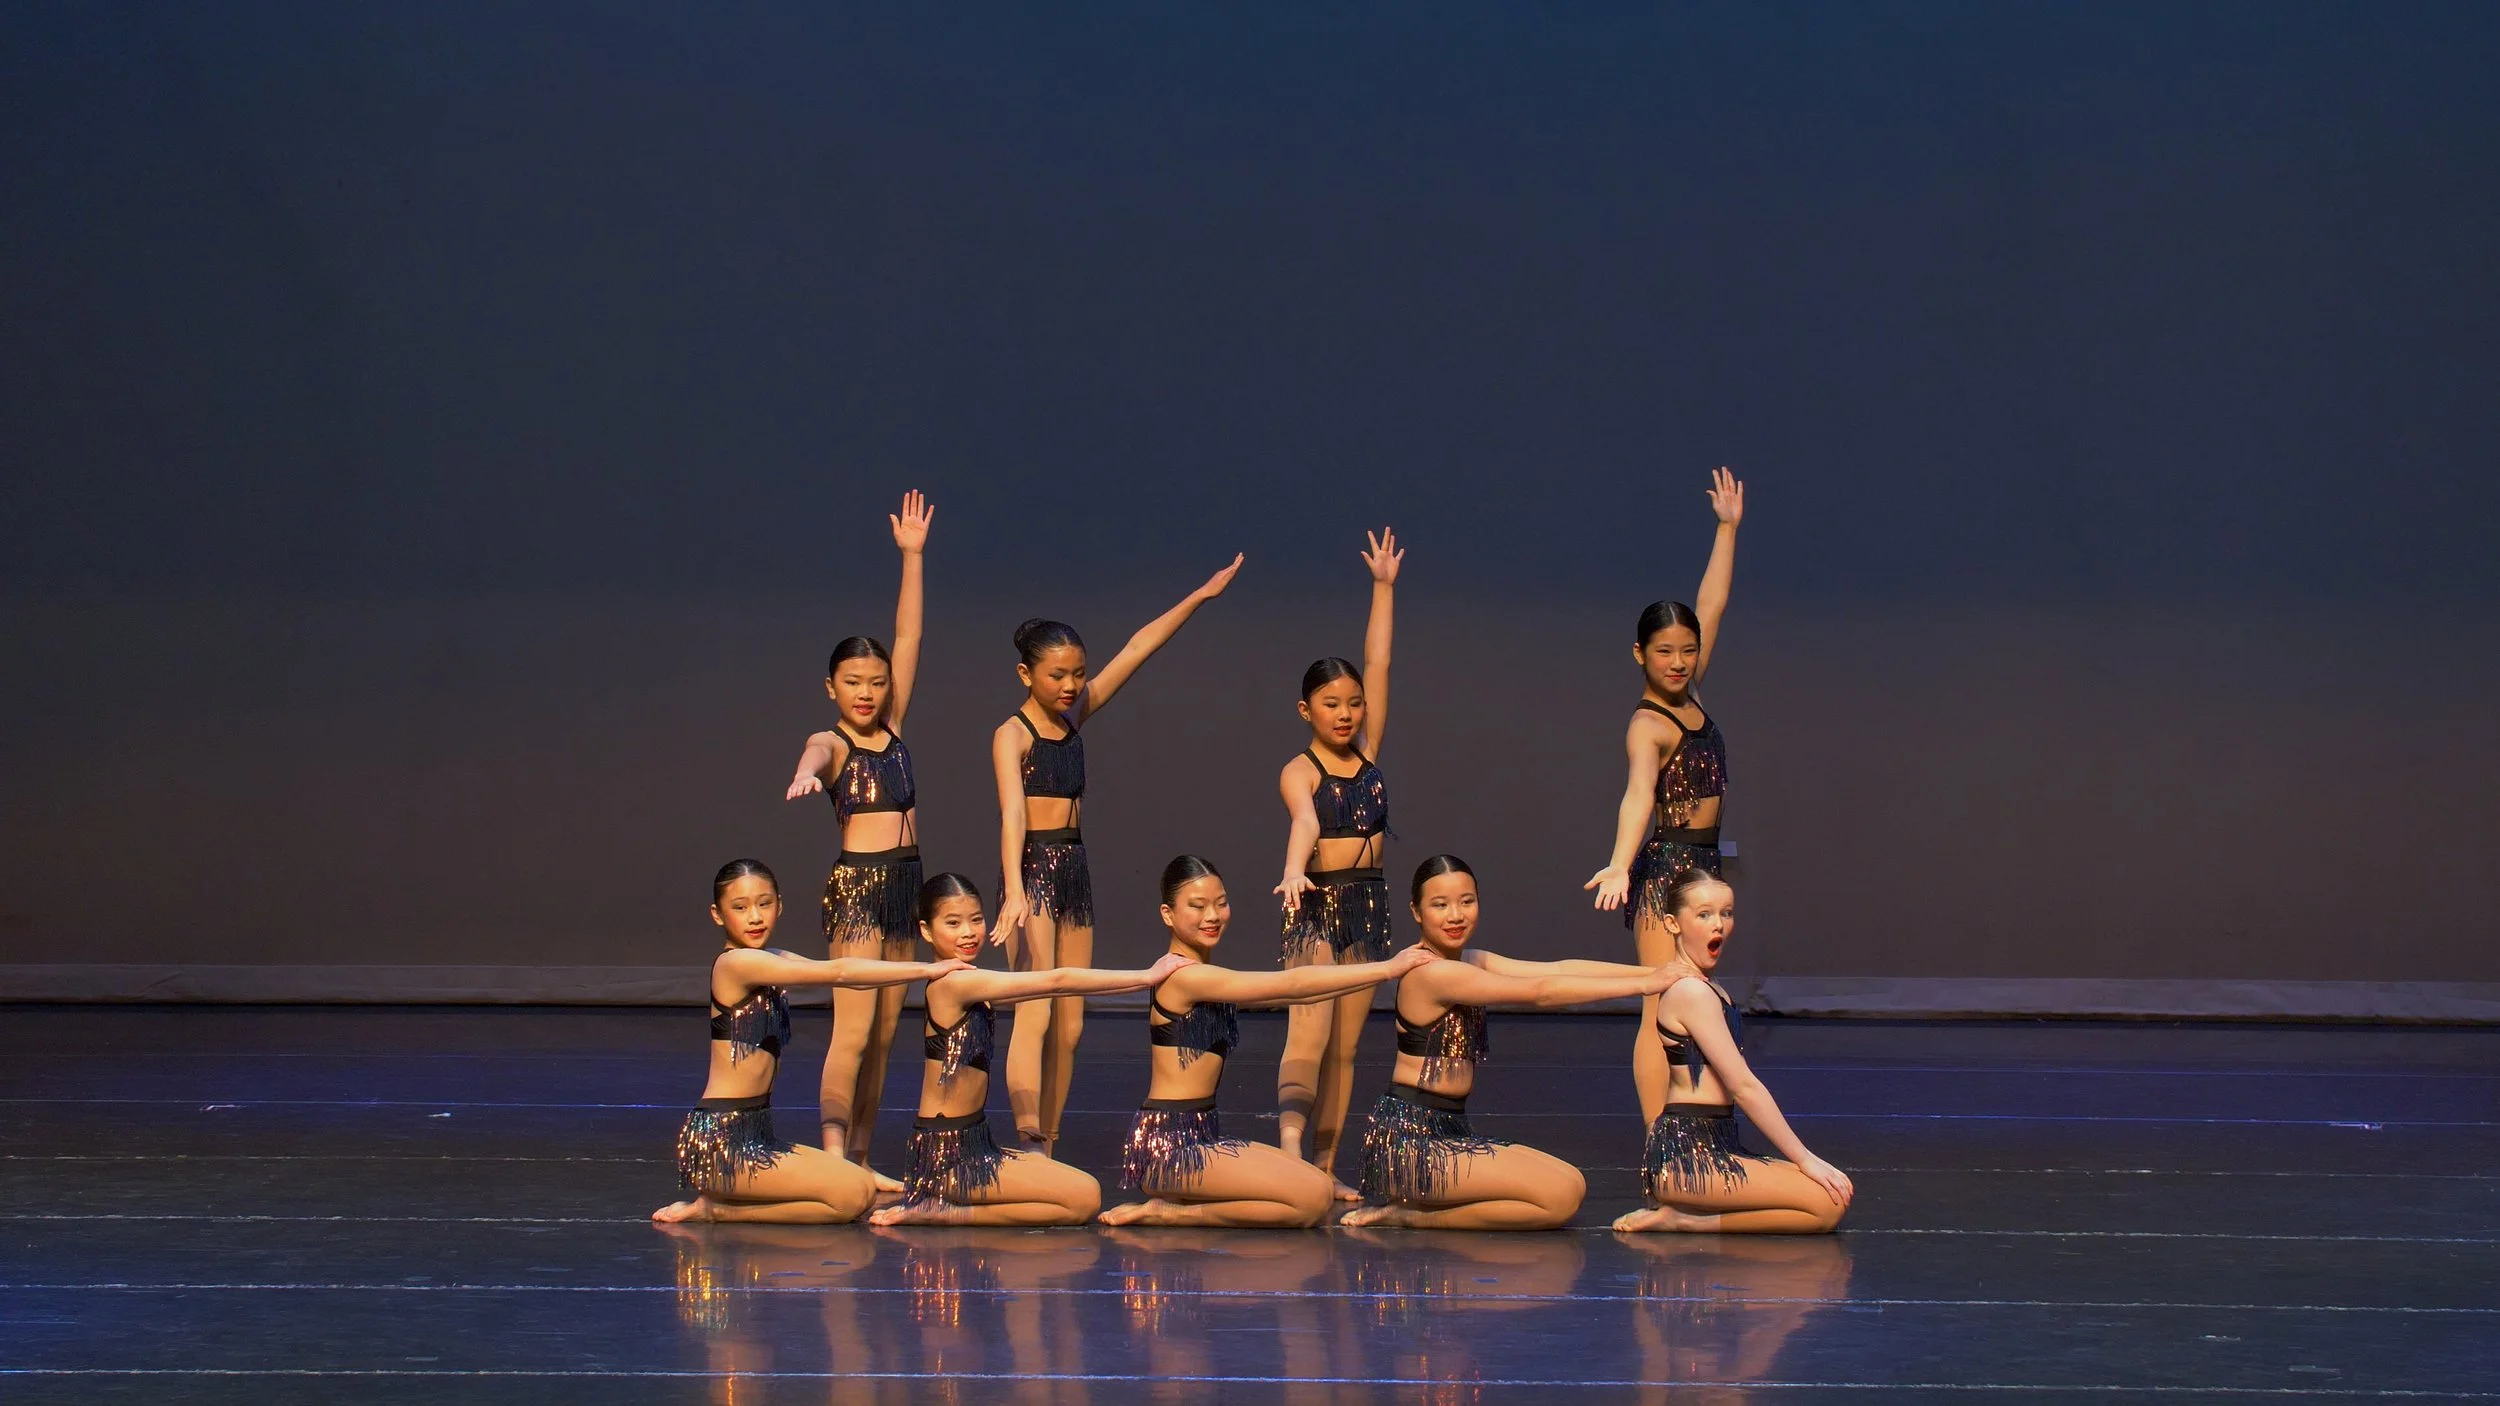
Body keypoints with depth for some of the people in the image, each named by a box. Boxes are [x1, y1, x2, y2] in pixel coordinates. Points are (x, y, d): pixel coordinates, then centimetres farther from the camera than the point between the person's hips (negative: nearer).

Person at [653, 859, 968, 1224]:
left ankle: (721, 1206, 7)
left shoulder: (772, 962, 14)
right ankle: (714, 1209, -4)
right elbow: (837, 973, -15)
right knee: (851, 1196, -13)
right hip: (718, 1143, -9)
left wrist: (926, 970, -2)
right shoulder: (736, 964, -13)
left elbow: (842, 974, 8)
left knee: (865, 1186, 6)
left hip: (754, 1136, 9)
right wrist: (925, 970, -8)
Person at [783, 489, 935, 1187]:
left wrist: (913, 555, 7)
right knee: (852, 1030, -12)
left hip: (902, 881, 7)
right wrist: (806, 777, -54)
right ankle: (834, 1157, -16)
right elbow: (812, 759, -29)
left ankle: (860, 1157, 11)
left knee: (883, 1033, 7)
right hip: (855, 882, -7)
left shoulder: (892, 730, 11)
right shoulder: (831, 743, -4)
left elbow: (909, 640, 10)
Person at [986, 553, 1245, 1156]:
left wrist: (1199, 597, 16)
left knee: (1069, 1027, 5)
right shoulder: (1012, 734, -8)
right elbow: (1012, 813, -23)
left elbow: (1135, 651, 15)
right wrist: (1014, 891, -36)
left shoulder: (1073, 718, 11)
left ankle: (1047, 1147, 8)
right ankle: (1030, 1144, -31)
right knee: (1035, 1011, -20)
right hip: (1032, 871, -8)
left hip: (1075, 873, 8)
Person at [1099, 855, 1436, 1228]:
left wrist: (1387, 968, 7)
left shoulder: (1211, 979, 16)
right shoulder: (1183, 976, -14)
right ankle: (1170, 1213, -8)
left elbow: (1295, 993, 14)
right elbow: (1291, 985, -14)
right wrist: (1389, 969, -9)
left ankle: (1173, 1208, 5)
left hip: (1199, 1138, 10)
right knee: (1313, 1198, -16)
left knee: (1325, 1186, 6)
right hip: (1170, 1145, -10)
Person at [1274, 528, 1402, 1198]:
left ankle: (1325, 1167, 8)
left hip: (1369, 904, 6)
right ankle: (1290, 1151, -28)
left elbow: (1378, 665, 8)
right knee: (1308, 1032, -17)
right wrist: (1294, 871, -47)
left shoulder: (1368, 754, 9)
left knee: (1344, 1047, 6)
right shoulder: (1299, 771, -7)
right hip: (1317, 904, -6)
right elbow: (1305, 820, -27)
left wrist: (1384, 587, 8)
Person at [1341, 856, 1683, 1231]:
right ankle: (1409, 1215, -7)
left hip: (1449, 1130, 10)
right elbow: (1541, 993, -17)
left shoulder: (1470, 962, 13)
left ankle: (1412, 1210, 7)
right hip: (1409, 1140, -10)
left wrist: (1652, 973, 0)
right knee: (1561, 1196, -16)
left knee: (1572, 1183, 7)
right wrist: (1643, 985, -13)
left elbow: (1559, 969, 8)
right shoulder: (1432, 973, -16)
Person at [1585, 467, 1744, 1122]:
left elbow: (1712, 605, 17)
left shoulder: (1688, 700, 8)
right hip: (1665, 867, -9)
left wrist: (1728, 527, 20)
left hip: (1699, 864, 9)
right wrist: (1620, 865, -49)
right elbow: (1638, 795, -34)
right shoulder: (1648, 725, -16)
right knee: (1663, 1012, -11)